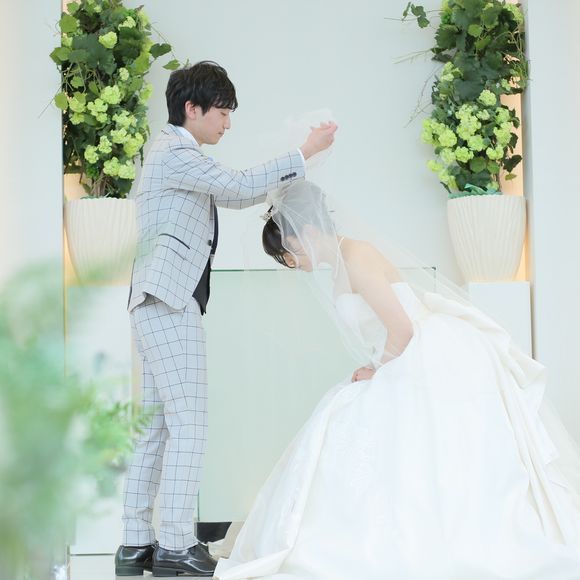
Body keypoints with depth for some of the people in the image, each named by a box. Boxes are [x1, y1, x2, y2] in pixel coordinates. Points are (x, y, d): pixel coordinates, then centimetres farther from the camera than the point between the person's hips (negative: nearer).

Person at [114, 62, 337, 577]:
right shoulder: (176, 153, -8)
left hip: (160, 306, 10)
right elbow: (240, 186, -18)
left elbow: (233, 197, 28)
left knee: (157, 428, 8)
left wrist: (285, 177, 18)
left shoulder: (177, 154, 23)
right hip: (169, 303, -10)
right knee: (189, 425, -10)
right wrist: (307, 152, -11)